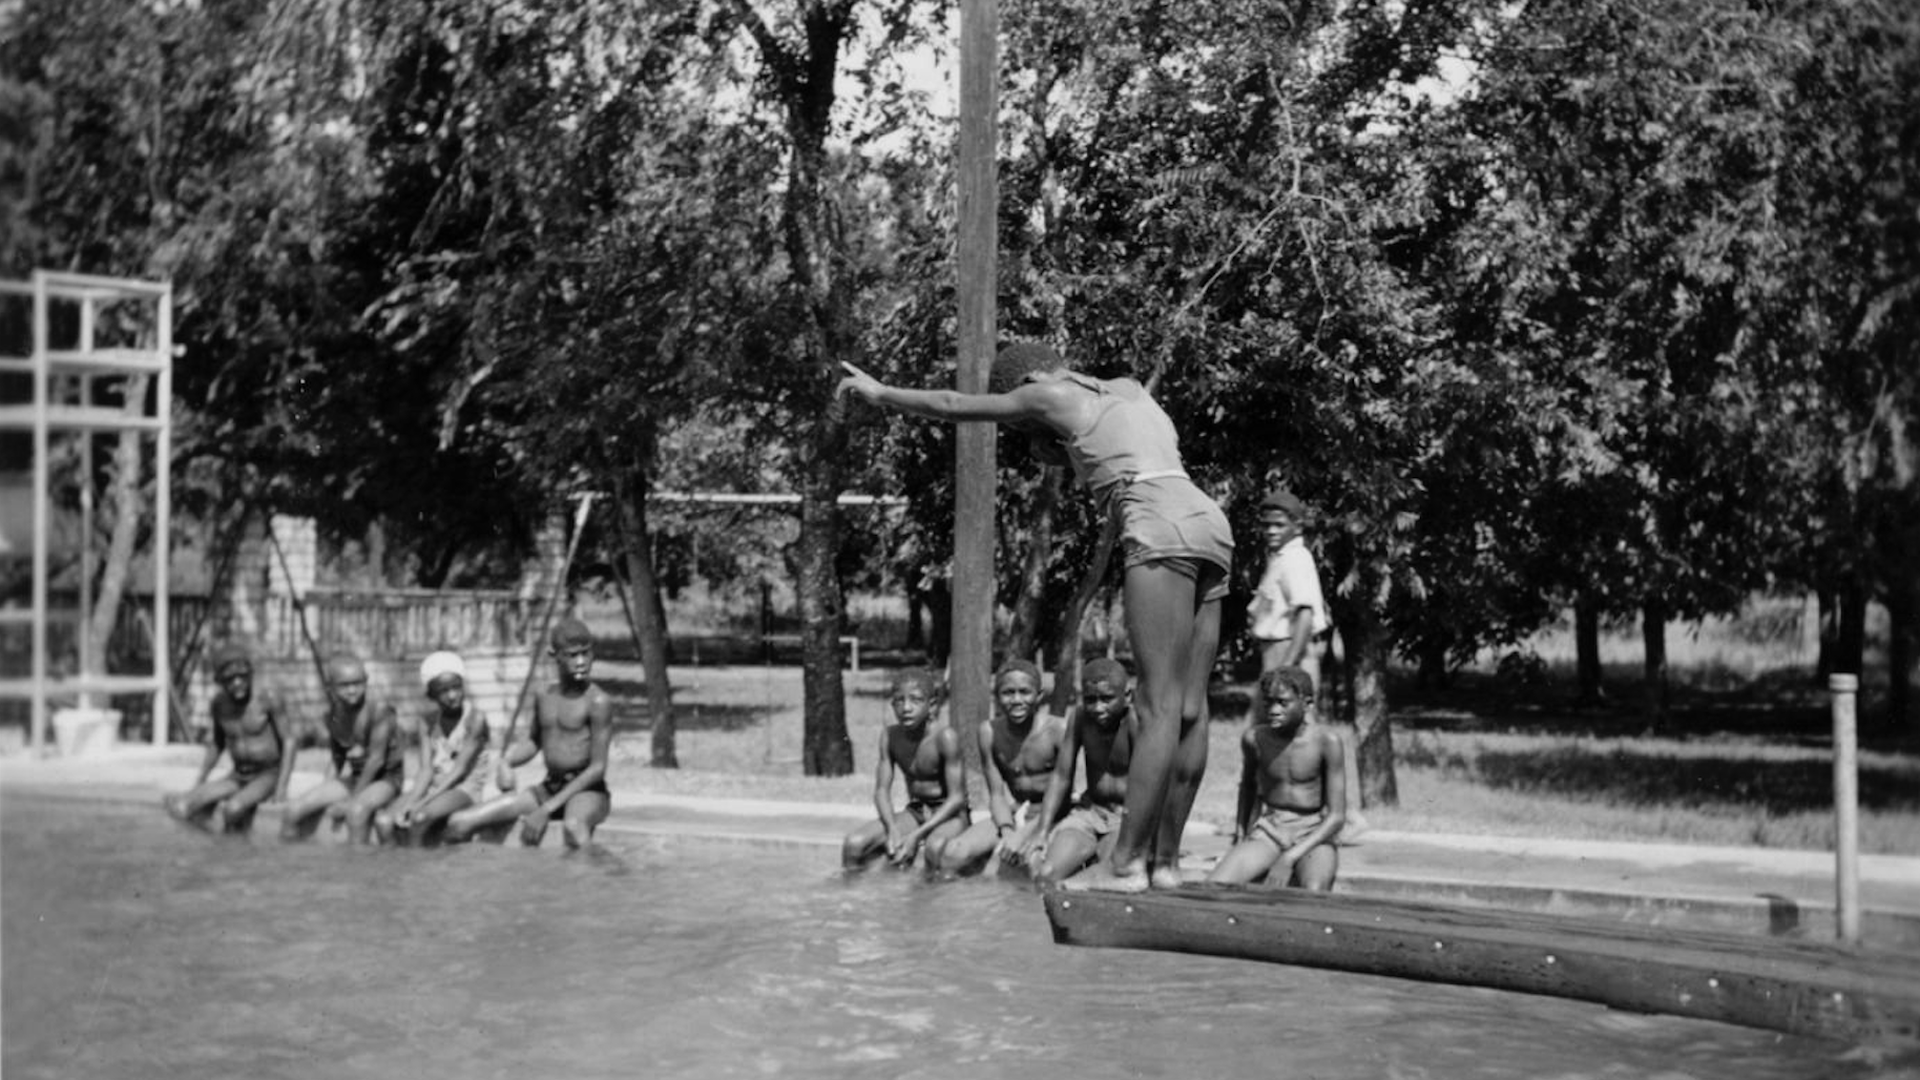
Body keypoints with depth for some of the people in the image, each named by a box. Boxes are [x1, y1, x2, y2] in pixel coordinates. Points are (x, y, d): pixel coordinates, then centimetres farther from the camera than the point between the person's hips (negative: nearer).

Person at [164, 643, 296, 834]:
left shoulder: (267, 702, -16)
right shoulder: (220, 706, 1)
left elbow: (288, 742, -11)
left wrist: (282, 787, -17)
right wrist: (198, 784, 15)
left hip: (267, 775, -5)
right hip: (237, 777, 5)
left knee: (234, 808, -36)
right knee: (179, 808, -16)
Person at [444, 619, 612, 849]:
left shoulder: (598, 702, -12)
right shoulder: (544, 697, 8)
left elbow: (598, 768, -15)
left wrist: (547, 810, -19)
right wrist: (507, 762, 3)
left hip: (587, 790, -7)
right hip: (548, 788, 7)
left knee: (573, 827, -46)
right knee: (458, 824, -2)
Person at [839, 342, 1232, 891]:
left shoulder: (1052, 397, 10)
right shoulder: (1129, 390, 29)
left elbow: (954, 405, 19)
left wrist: (880, 393, 31)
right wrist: (1045, 434, 30)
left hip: (1162, 529, -8)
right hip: (1210, 523, 8)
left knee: (1160, 705, -13)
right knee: (1190, 707, 4)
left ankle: (1126, 863, -15)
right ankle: (1165, 859, 6)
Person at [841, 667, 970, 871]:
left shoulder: (944, 738, -20)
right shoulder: (890, 736, -6)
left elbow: (957, 797, -19)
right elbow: (882, 790, -2)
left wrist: (917, 835, -26)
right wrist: (892, 830, -22)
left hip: (948, 813, -5)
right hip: (914, 811, 5)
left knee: (936, 846, -40)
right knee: (853, 844, -16)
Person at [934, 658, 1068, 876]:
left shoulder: (1058, 729, -16)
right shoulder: (990, 731, -4)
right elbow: (996, 794, -2)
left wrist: (1026, 834, -28)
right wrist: (1007, 832, -22)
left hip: (1052, 816, -4)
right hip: (1013, 816, 4)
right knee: (952, 856, -20)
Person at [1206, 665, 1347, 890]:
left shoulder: (1327, 742, -14)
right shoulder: (1255, 737, -5)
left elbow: (1337, 816, -12)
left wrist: (1290, 858, -21)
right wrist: (1240, 834, 21)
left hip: (1313, 837, -3)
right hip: (1268, 832, 3)